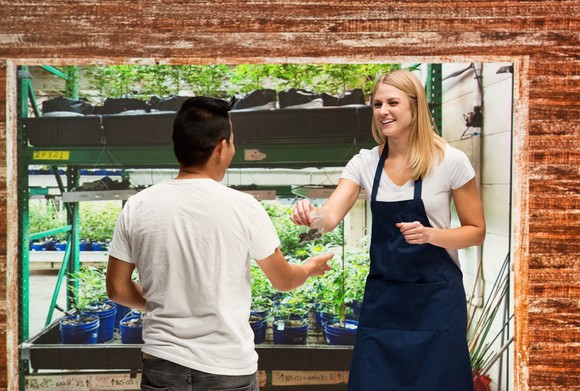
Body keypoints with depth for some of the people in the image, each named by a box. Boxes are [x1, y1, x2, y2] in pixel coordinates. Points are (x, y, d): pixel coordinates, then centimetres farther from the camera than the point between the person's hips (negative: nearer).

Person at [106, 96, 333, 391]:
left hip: (162, 365, 2)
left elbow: (117, 289, 1)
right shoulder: (243, 207, -13)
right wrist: (311, 267, 21)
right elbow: (283, 280, 0)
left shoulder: (137, 207, -7)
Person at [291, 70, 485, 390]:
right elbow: (330, 217, -12)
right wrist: (309, 215, -35)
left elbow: (476, 231, -2)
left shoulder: (450, 162, -9)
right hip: (382, 294, 3)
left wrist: (429, 234, -20)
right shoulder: (364, 162, 0)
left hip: (435, 294, -2)